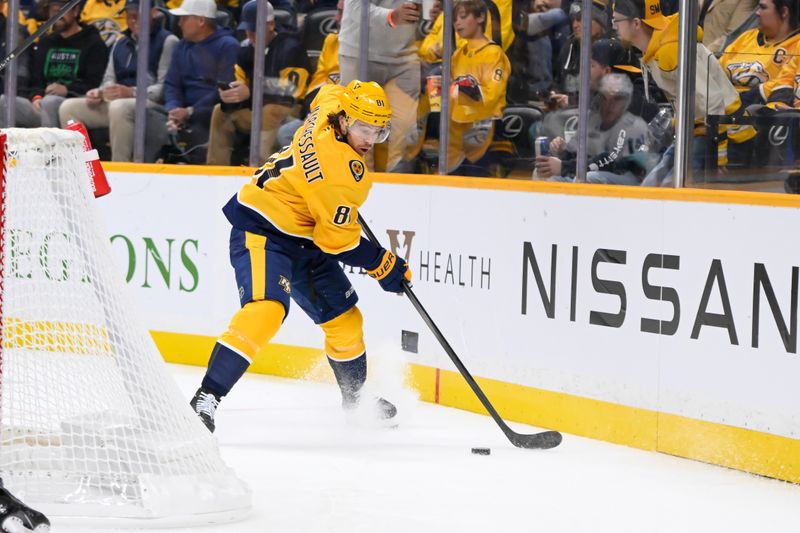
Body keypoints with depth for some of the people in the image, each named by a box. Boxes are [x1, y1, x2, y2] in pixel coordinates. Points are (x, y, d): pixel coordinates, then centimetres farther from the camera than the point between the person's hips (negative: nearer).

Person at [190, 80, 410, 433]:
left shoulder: (332, 102, -4)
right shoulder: (340, 169, -28)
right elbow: (339, 240, -22)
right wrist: (383, 265, -11)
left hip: (303, 238, 11)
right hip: (262, 231, -11)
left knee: (344, 318, 17)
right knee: (266, 309, -32)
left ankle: (355, 399, 39)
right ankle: (206, 398, -33)